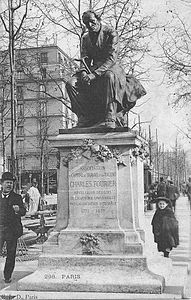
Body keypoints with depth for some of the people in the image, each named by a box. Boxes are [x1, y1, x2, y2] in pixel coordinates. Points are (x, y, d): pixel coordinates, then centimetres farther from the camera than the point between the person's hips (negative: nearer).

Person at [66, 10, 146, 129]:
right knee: (71, 83, -17)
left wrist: (95, 74, -27)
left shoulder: (110, 33, -5)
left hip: (111, 67, -6)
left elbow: (112, 59, -15)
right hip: (94, 69, 6)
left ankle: (110, 118, -45)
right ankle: (85, 117, -17)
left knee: (110, 76, -43)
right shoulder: (86, 38, 14)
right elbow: (85, 59, 10)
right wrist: (83, 72, -15)